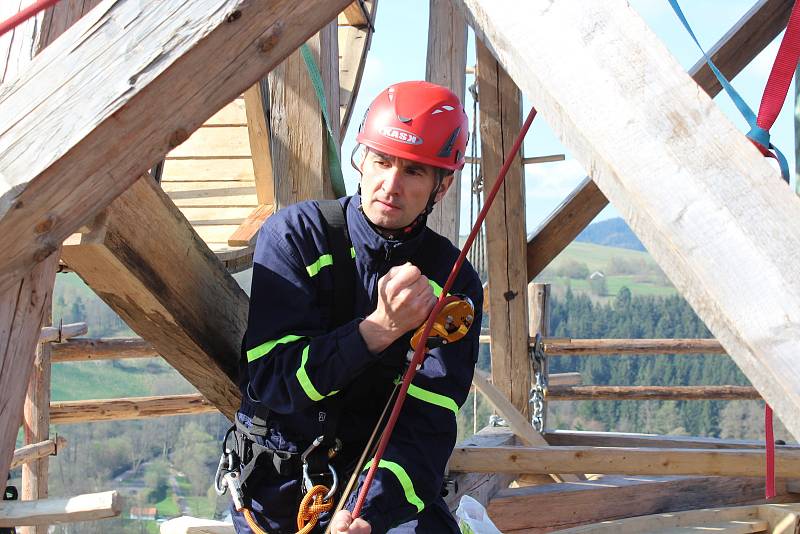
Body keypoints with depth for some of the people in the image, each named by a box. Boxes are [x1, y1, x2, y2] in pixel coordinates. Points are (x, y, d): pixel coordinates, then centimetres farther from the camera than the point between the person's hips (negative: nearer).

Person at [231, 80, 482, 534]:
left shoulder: (453, 283, -4)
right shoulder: (296, 234, -7)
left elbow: (427, 425, -13)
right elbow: (267, 380, -15)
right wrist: (379, 329, -28)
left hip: (384, 483, -1)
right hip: (279, 484, 2)